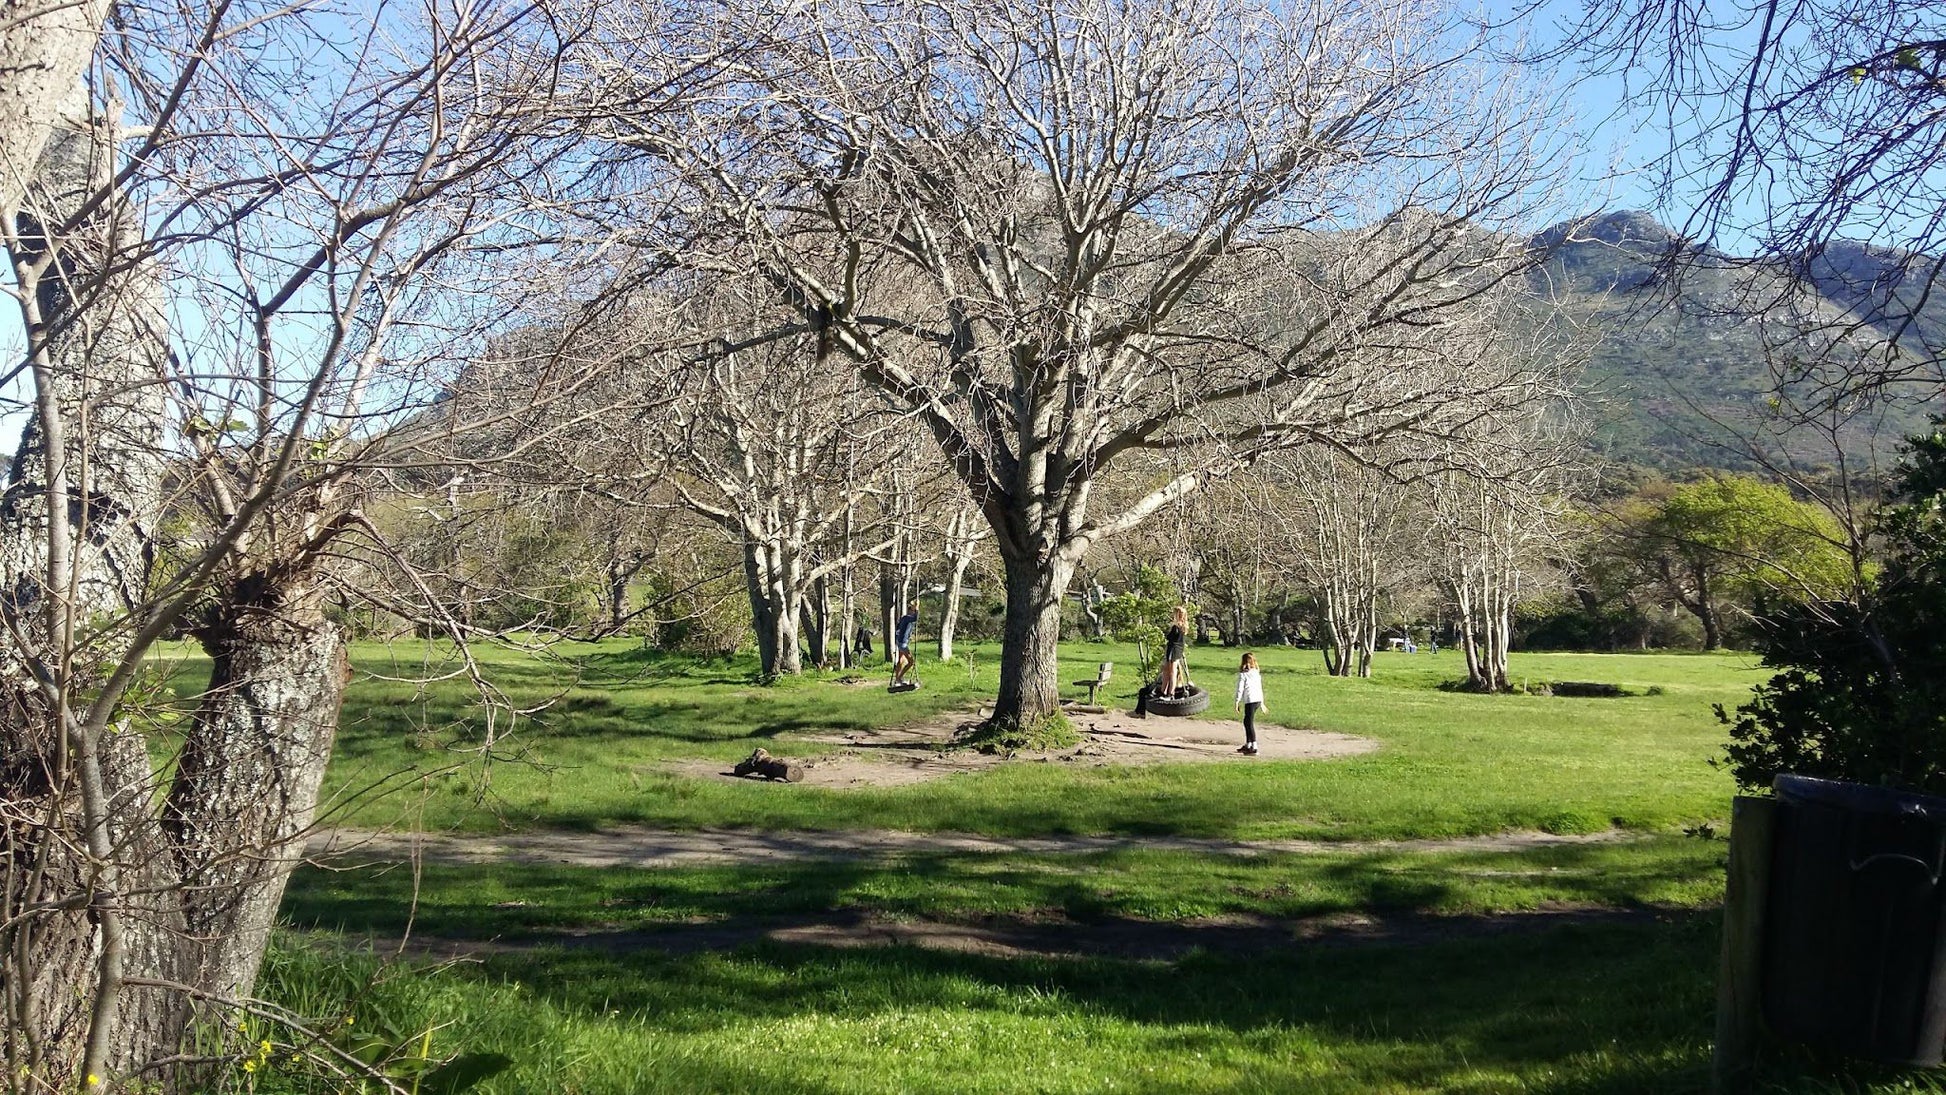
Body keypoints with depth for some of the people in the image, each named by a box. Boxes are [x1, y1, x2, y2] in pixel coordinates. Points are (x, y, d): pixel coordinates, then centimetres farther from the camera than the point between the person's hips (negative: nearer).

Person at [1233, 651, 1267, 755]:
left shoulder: (1242, 674, -4)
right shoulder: (1257, 673, 16)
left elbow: (1240, 689, -7)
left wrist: (1237, 702, -1)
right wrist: (1262, 703, 27)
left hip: (1250, 701, -7)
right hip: (1258, 700, 7)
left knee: (1250, 724, -6)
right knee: (1247, 722, 20)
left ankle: (1254, 748, -13)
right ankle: (1247, 745, 28)